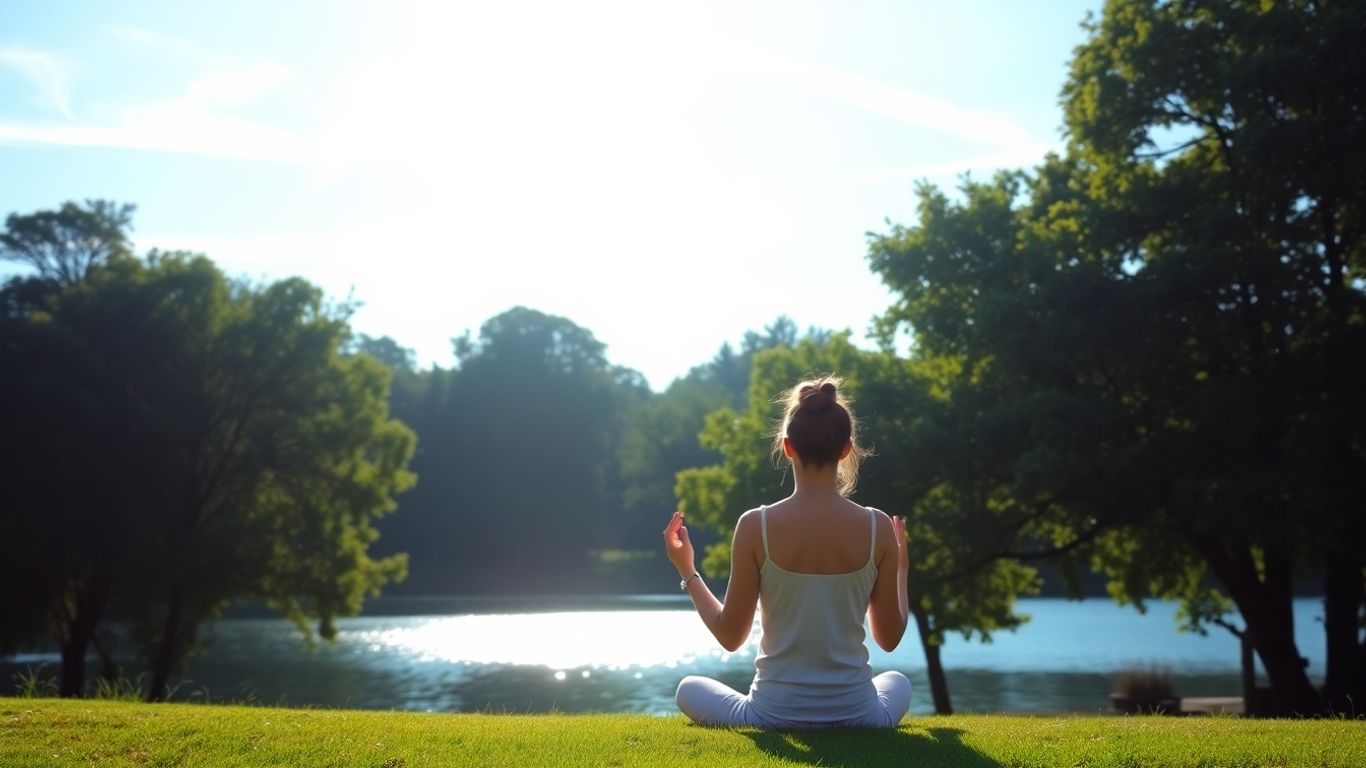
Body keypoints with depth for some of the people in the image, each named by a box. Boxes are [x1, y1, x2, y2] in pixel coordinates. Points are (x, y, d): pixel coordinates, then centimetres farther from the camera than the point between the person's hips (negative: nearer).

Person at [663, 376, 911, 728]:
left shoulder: (756, 525, -13)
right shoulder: (879, 527, -9)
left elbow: (730, 636, -5)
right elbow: (890, 638, 1)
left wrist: (687, 572, 8)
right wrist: (901, 568, 17)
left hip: (774, 716, -1)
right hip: (857, 717, 2)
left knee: (689, 688, 29)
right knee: (897, 682, 37)